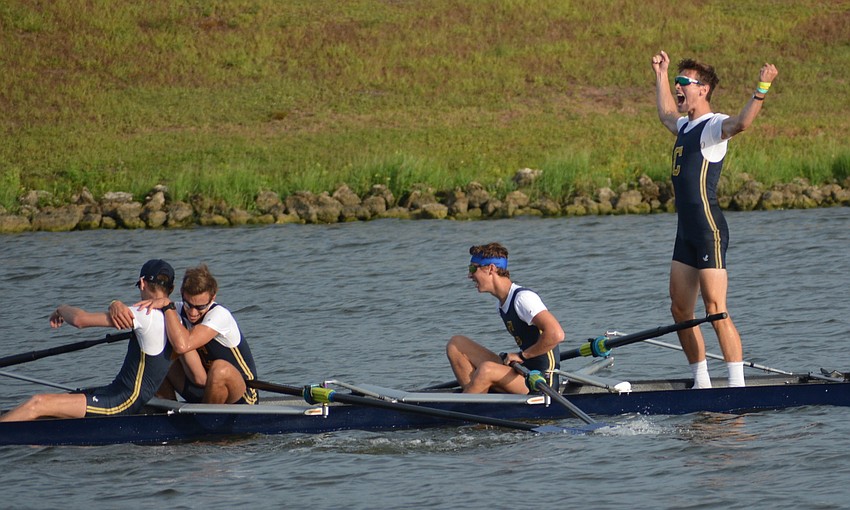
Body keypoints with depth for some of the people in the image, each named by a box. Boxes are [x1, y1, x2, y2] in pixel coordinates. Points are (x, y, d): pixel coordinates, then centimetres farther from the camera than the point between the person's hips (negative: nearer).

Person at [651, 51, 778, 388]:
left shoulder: (712, 126, -10)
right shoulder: (687, 126, 17)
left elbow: (740, 123, -33)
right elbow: (666, 115, 43)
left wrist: (762, 89, -45)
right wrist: (661, 76, 50)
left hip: (710, 230, -9)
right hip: (687, 232, 9)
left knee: (716, 310, -13)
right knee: (680, 310, 10)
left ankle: (737, 386, -14)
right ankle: (701, 383, 18)